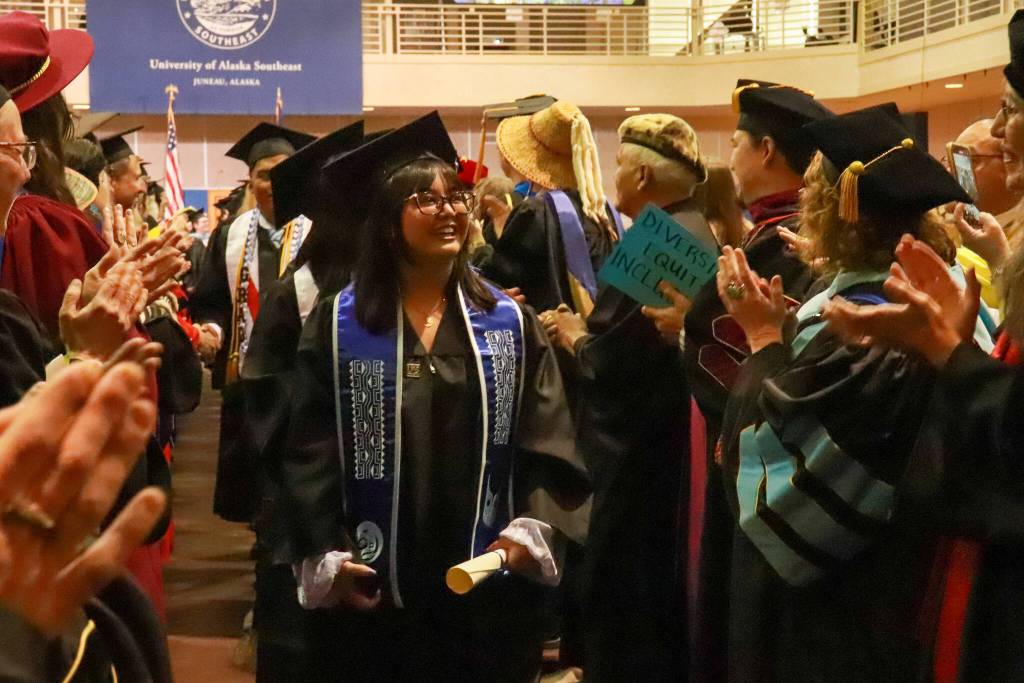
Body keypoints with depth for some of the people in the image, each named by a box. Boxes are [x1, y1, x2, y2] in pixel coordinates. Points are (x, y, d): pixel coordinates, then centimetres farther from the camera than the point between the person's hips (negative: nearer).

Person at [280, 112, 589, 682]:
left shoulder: (510, 322, 5)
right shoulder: (338, 323, 1)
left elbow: (551, 444, 0)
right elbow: (310, 451, -1)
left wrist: (533, 529, -15)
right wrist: (326, 556, -10)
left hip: (488, 589, 1)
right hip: (374, 592, -1)